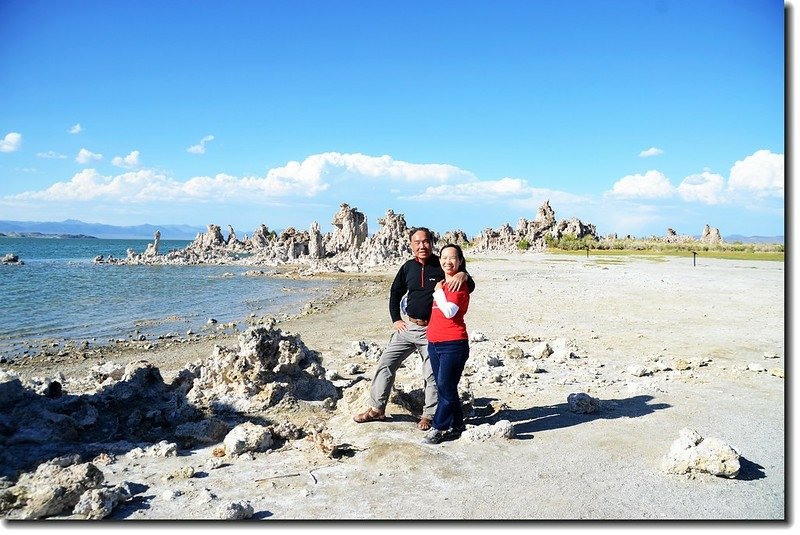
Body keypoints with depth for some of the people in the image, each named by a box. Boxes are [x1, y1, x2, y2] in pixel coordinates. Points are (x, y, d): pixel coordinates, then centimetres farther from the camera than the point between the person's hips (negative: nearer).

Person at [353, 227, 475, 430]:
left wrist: (464, 275, -30)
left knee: (432, 374, 4)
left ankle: (428, 415, 20)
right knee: (386, 364, 3)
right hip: (408, 327, 4)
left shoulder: (442, 266, -7)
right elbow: (395, 293, 18)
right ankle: (377, 409, 15)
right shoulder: (408, 267, 5)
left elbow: (470, 287, -8)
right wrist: (395, 319, 10)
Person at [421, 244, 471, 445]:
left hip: (453, 343, -9)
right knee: (443, 387, 12)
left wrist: (438, 291, -10)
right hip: (434, 343, 9)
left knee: (446, 386, -4)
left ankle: (439, 428, 5)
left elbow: (449, 311, -21)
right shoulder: (441, 282, 16)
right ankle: (456, 426, 23)